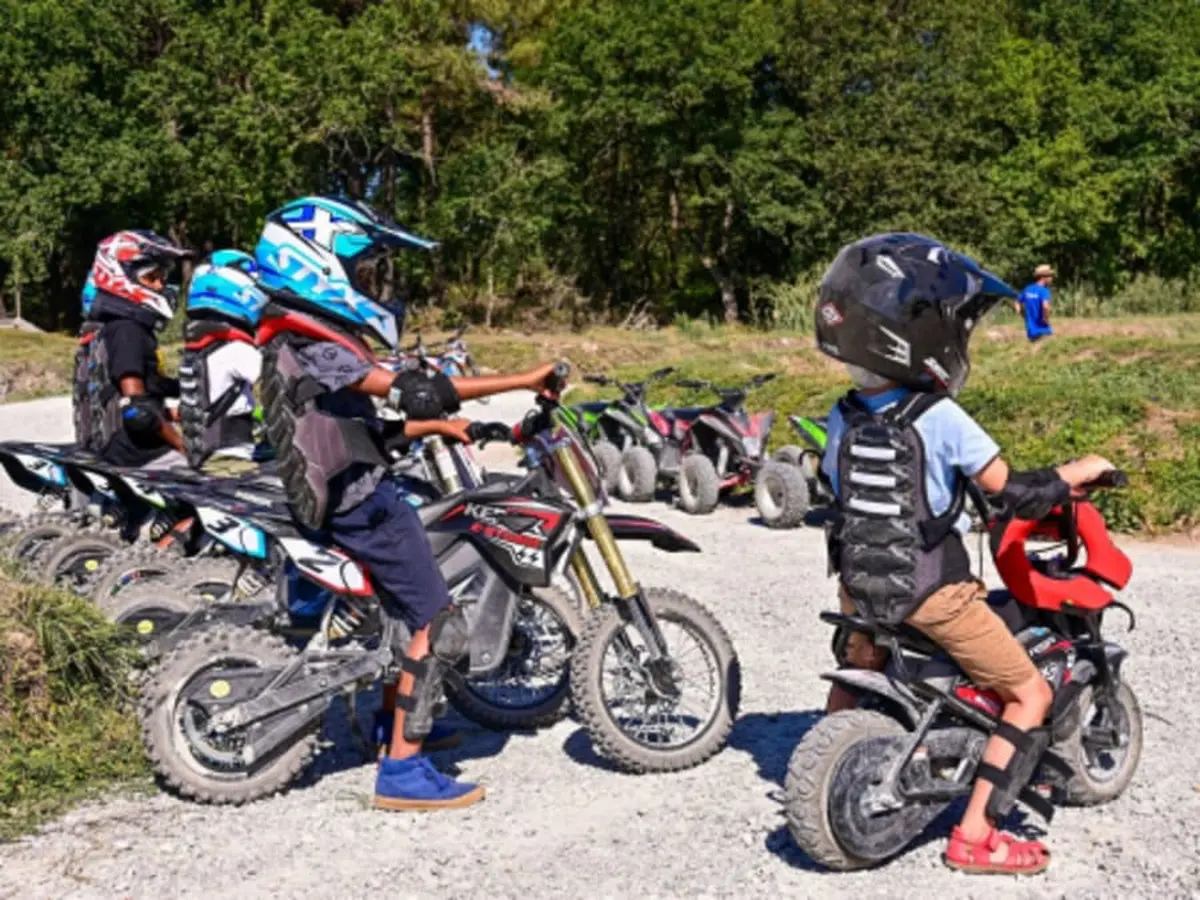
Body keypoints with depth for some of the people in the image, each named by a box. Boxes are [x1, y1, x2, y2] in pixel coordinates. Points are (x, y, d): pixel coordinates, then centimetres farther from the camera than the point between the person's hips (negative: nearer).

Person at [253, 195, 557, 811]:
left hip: (349, 499, 11)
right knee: (439, 626, -10)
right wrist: (523, 381, -23)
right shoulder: (311, 343, -17)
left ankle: (396, 725, 37)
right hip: (362, 501, -11)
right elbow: (409, 391, -25)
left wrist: (436, 426, 22)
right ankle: (401, 770, -8)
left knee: (403, 608, 25)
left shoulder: (305, 336, 15)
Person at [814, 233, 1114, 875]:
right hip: (932, 592, -6)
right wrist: (1078, 471, 3)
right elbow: (1016, 494, -14)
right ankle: (974, 836, 7)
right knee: (1030, 695, 8)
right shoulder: (940, 419, -18)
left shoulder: (841, 420, 0)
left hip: (860, 584, 6)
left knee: (854, 677, 33)